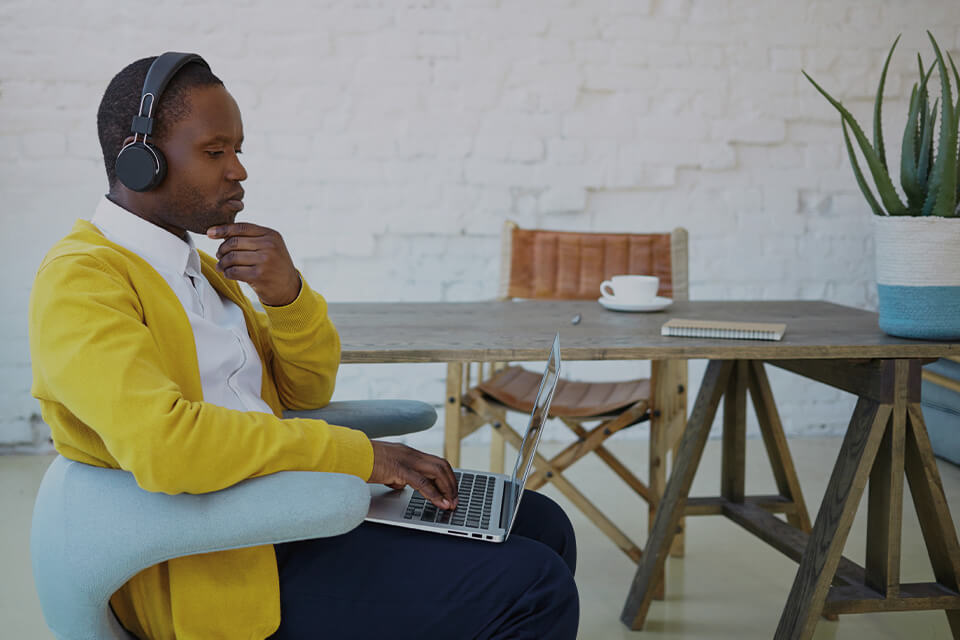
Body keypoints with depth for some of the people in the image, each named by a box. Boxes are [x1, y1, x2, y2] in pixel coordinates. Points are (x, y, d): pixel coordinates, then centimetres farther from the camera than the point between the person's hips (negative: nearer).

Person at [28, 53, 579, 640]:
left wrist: (287, 292, -3)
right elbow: (161, 442, -30)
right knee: (534, 590, -17)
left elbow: (306, 390, 19)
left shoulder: (191, 261, 15)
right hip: (222, 568, -9)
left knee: (542, 527, 9)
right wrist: (358, 453, -23)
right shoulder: (77, 281, -13)